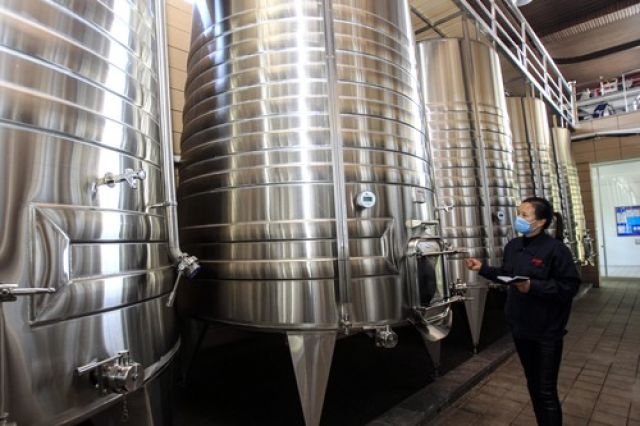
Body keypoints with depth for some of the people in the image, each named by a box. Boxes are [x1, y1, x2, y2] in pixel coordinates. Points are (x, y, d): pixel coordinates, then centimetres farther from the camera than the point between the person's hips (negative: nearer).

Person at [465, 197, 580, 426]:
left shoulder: (555, 248, -16)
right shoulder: (512, 246, 5)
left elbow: (569, 286, -19)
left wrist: (533, 286, -27)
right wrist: (482, 268, 5)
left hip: (547, 332, -6)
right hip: (520, 328, 7)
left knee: (547, 392, 4)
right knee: (532, 385, 22)